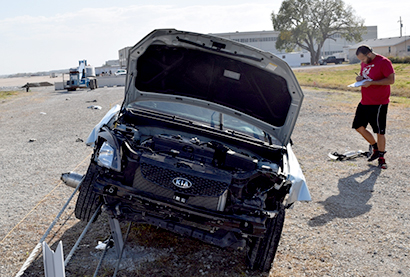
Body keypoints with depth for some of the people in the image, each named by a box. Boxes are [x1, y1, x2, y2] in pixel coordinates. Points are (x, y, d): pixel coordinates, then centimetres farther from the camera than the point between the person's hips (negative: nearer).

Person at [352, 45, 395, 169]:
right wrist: (360, 78, 1)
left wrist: (371, 82, -22)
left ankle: (381, 158, 12)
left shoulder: (383, 62, -13)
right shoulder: (364, 63, 11)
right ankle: (375, 147, 29)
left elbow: (391, 80, -18)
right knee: (359, 127, 8)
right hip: (364, 102, 8)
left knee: (379, 131, -2)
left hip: (379, 103, -8)